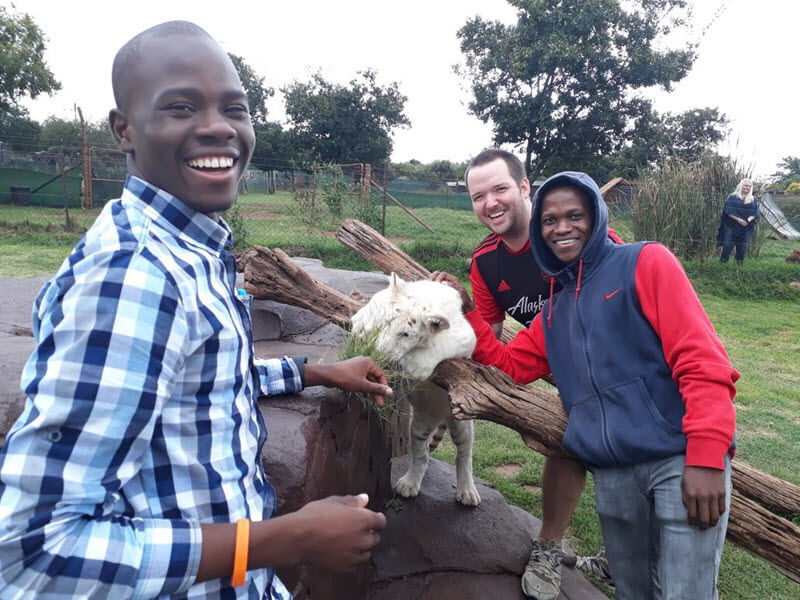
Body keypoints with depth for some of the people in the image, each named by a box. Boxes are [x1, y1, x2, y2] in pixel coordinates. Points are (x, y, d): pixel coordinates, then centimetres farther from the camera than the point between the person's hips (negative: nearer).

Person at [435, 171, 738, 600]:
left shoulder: (645, 262, -2)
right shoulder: (554, 313, 18)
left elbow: (701, 359, -10)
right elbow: (508, 366, 20)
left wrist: (706, 457, -18)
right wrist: (465, 309, 8)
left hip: (681, 458, -5)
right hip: (612, 472, 6)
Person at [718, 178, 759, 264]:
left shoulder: (753, 200, 13)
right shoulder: (732, 197, 3)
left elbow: (755, 213, 5)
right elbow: (729, 211, -6)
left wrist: (748, 220, -15)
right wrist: (738, 219, -17)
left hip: (746, 227, 3)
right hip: (731, 226, -3)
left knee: (742, 247, 5)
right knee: (727, 245, -6)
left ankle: (739, 264, 13)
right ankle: (722, 263, 1)